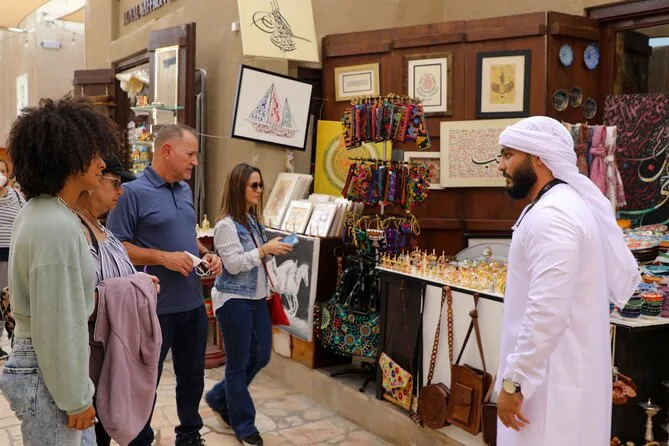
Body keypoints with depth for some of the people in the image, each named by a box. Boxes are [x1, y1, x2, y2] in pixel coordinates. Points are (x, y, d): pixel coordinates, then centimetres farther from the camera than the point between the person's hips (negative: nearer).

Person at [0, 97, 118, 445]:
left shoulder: (39, 212, 8)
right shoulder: (57, 225, -23)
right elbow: (58, 326, -22)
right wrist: (75, 398, -15)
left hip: (34, 362, 10)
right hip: (47, 372, -10)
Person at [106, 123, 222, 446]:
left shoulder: (185, 190, 10)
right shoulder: (133, 192, -14)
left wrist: (206, 254, 2)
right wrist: (163, 257, -22)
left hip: (193, 304, 8)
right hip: (154, 308, -7)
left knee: (192, 376, 19)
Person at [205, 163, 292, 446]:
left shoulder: (254, 220, 10)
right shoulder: (226, 224, -16)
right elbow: (234, 264, -20)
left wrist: (274, 251, 0)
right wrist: (265, 249, -23)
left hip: (257, 298, 9)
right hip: (234, 300, -9)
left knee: (261, 356, 13)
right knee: (238, 363, 3)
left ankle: (219, 399, 33)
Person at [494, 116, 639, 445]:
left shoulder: (549, 216, -21)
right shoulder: (570, 204, 11)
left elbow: (547, 313, -26)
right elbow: (626, 275, 20)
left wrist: (513, 381, -20)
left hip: (552, 380, -10)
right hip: (566, 371, 10)